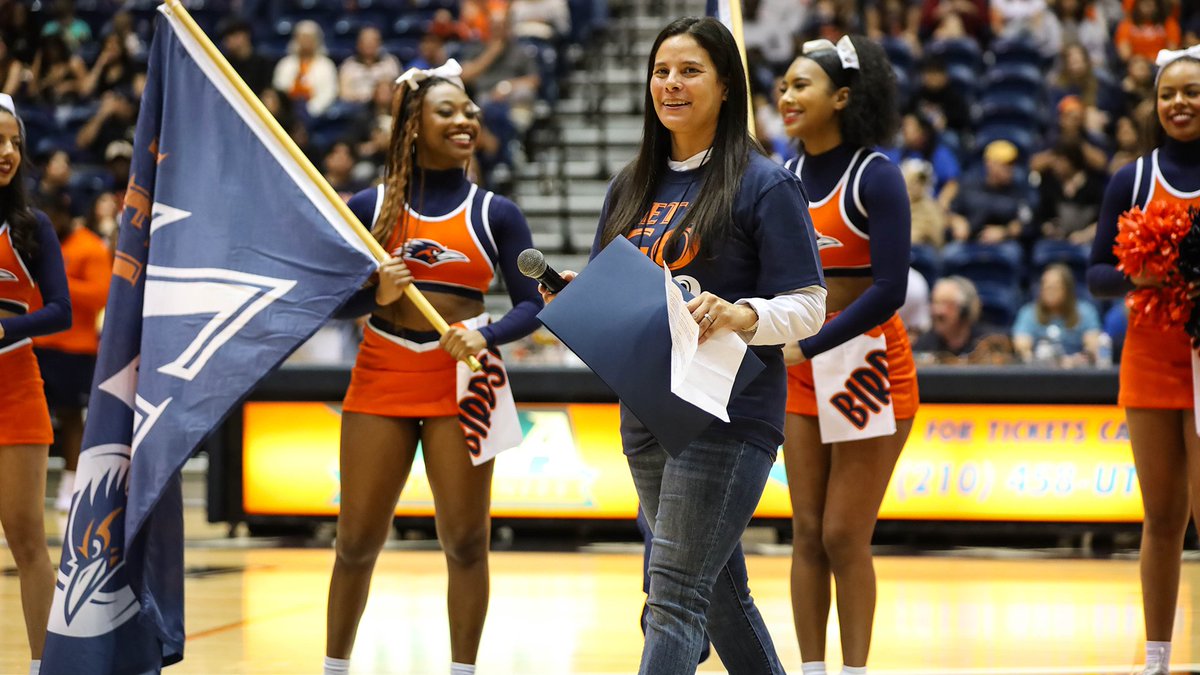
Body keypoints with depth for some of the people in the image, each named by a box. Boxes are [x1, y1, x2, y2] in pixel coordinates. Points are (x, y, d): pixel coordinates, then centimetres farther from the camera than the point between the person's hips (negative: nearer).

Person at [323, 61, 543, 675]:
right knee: (358, 541, 4)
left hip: (462, 383, 0)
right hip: (381, 379, 0)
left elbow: (530, 305, 1)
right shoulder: (369, 206, 5)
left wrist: (485, 335, -17)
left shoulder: (494, 213, 5)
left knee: (465, 541, -2)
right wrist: (375, 295, -15)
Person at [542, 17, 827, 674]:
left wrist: (737, 315, -26)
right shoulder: (633, 185, 13)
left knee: (673, 596, -12)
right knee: (719, 589, 17)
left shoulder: (765, 184, -6)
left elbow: (807, 307, -8)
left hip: (729, 414, -7)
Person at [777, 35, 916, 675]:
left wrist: (806, 346, -23)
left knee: (844, 537, -4)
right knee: (808, 535, 6)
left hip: (869, 363, -6)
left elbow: (889, 288, -21)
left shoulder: (876, 176, -14)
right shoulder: (785, 177, 6)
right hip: (805, 368, 6)